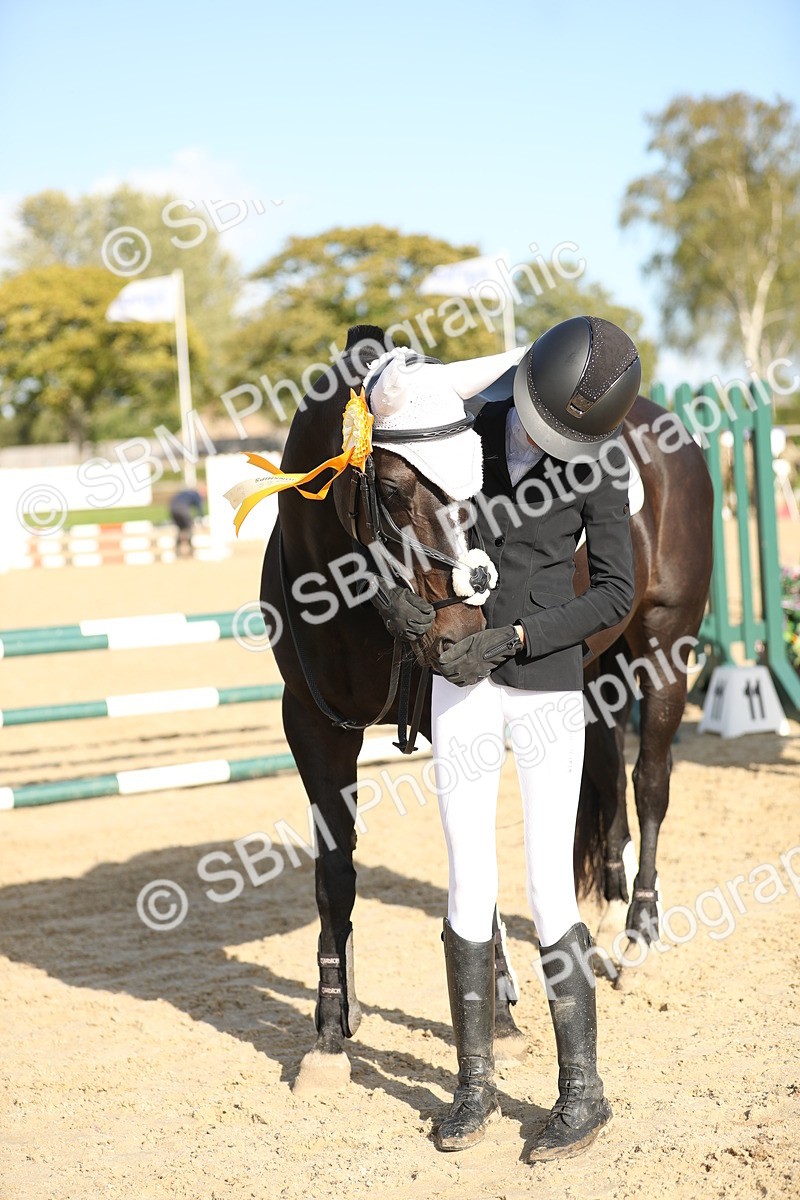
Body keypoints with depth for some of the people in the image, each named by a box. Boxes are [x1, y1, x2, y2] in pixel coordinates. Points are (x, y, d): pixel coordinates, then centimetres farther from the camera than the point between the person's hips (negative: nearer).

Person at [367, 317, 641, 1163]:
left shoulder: (594, 464, -8)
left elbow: (615, 594, -8)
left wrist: (510, 639, -19)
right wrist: (390, 593, -17)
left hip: (547, 689, -2)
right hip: (462, 685, 3)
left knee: (548, 892, -3)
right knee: (468, 889, 5)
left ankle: (581, 1088, 11)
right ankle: (475, 1082, 18)